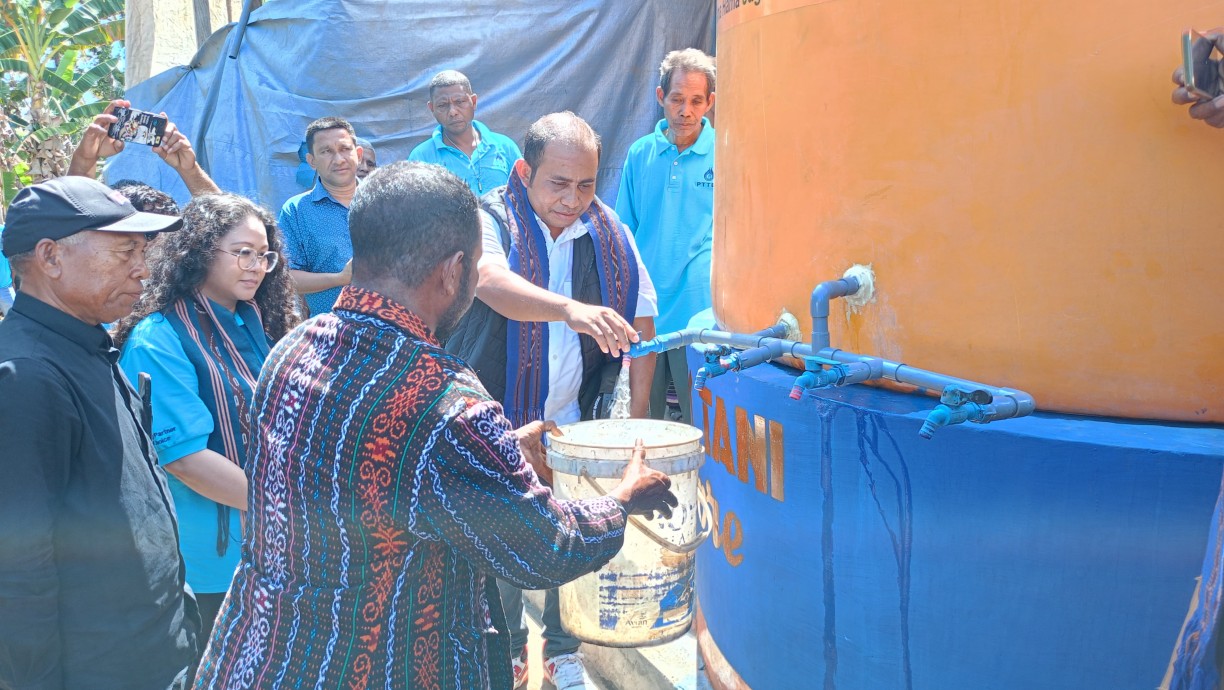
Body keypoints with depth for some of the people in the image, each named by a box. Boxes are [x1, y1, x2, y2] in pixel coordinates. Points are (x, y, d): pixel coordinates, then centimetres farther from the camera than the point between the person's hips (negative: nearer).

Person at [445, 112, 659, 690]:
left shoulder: (610, 236, -1)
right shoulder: (491, 221, -13)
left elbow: (642, 320, 5)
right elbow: (491, 281, -35)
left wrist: (637, 415, 0)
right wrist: (570, 309, -53)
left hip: (574, 426, 3)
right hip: (495, 426, -3)